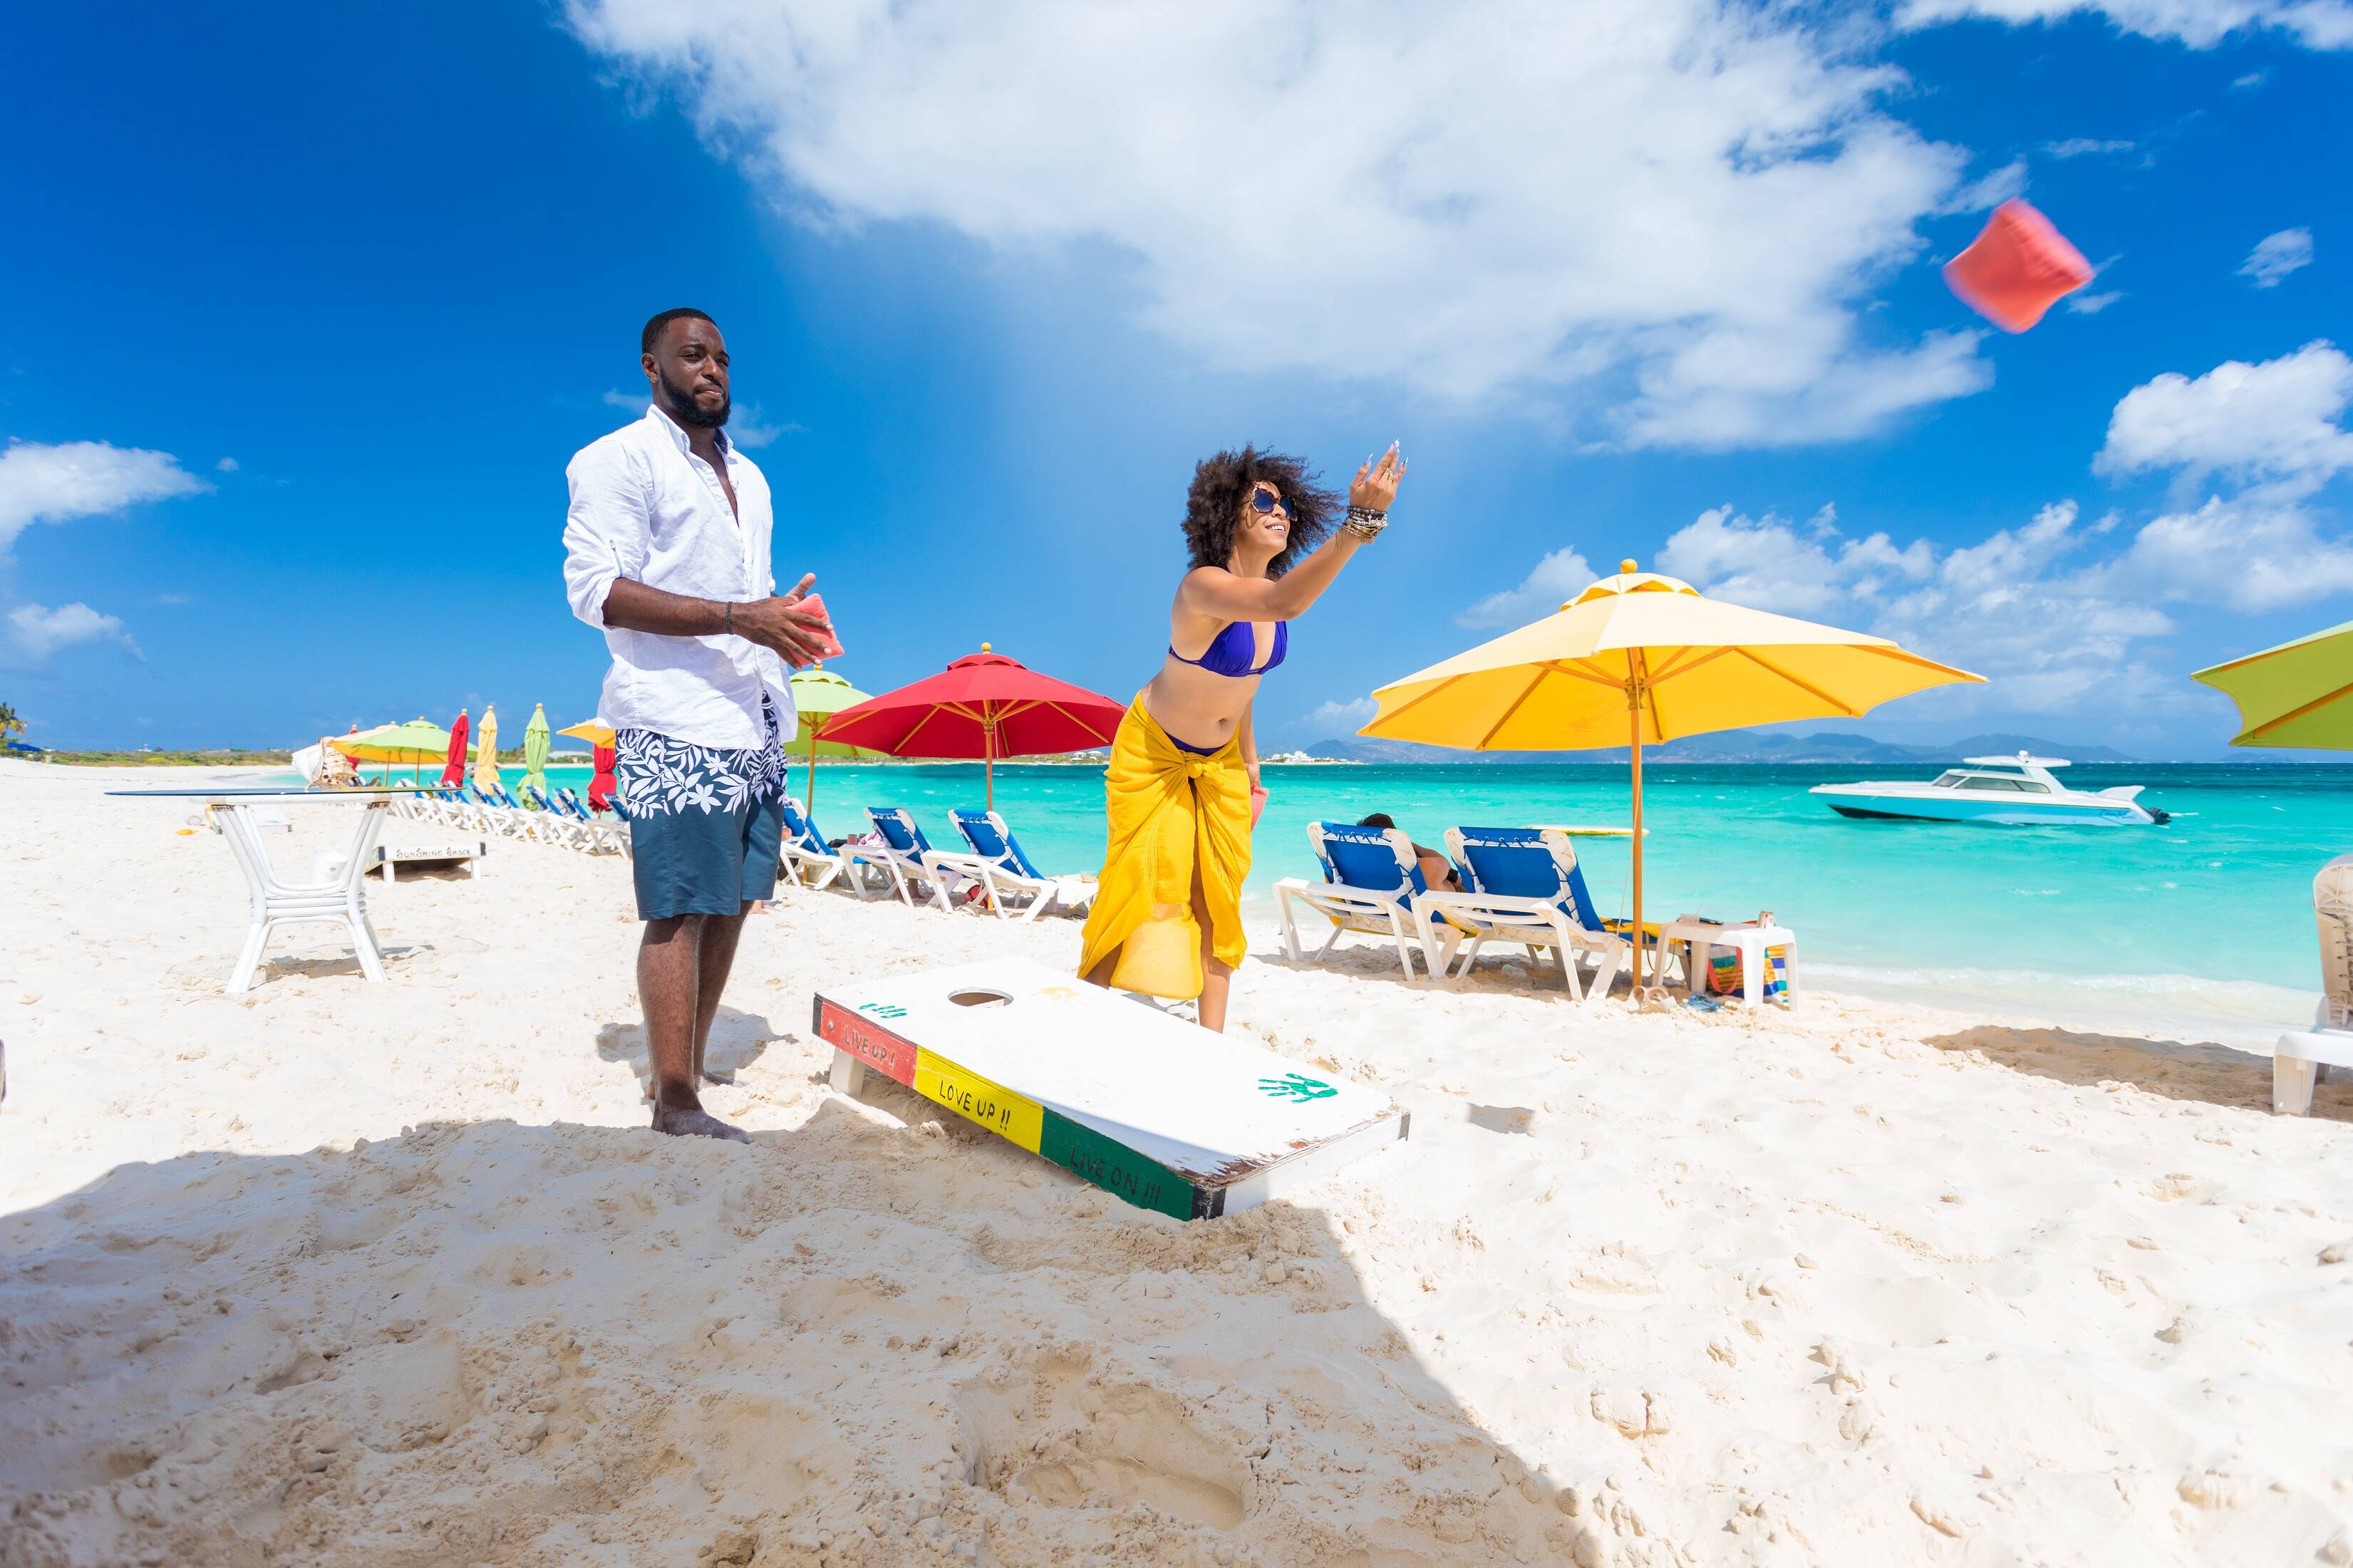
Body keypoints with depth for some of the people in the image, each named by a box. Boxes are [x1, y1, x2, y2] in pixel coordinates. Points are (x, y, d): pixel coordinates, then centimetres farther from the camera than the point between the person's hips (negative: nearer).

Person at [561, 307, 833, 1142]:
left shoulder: (748, 476, 23)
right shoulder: (616, 460, -1)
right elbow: (597, 589, -13)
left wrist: (788, 618, 5)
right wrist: (739, 618, -21)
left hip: (754, 724, 8)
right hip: (675, 726, -8)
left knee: (732, 901, 9)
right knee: (681, 910, -6)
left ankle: (692, 1070, 20)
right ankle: (673, 1101, 3)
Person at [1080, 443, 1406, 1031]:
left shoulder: (1270, 585, -4)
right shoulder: (1203, 586, -29)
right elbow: (1284, 603, -50)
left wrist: (1250, 762, 10)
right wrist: (1360, 522, -58)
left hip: (1220, 763, 7)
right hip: (1153, 756, -7)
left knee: (1217, 897, 4)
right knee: (1145, 887, -4)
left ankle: (1211, 1039, 10)